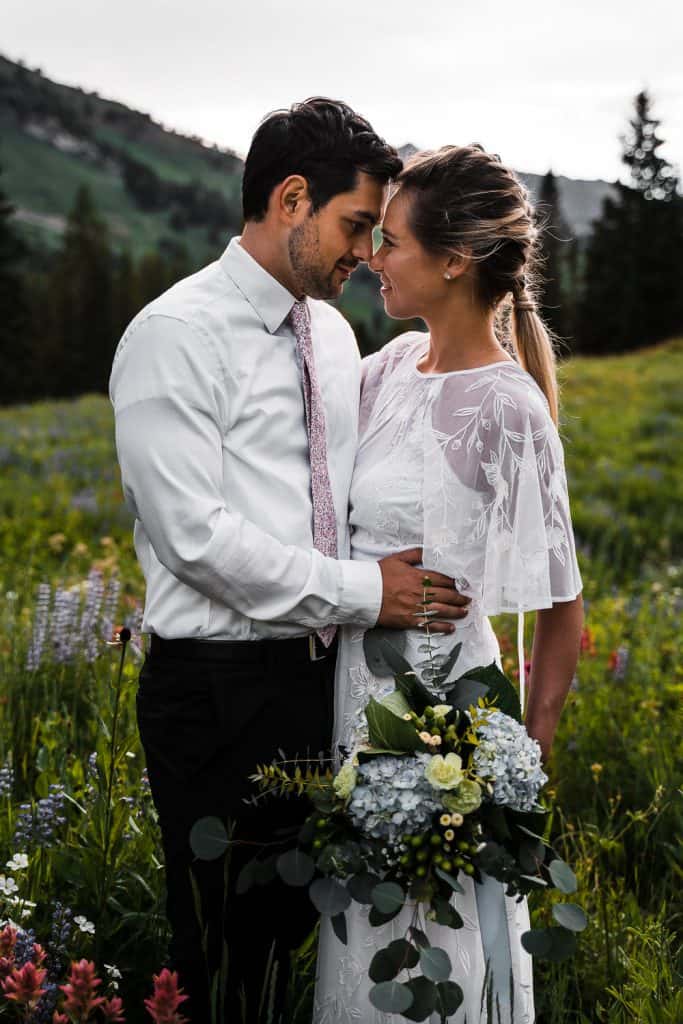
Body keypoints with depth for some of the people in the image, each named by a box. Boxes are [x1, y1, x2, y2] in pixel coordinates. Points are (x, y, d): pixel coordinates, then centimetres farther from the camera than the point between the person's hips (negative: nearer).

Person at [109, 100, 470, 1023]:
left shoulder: (334, 335, 12)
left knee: (292, 929, 17)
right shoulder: (176, 337, -12)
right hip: (221, 686, -7)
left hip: (322, 675, 7)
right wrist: (361, 592, -17)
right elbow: (196, 534, -19)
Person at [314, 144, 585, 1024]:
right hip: (358, 681, 7)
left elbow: (561, 613, -14)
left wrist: (526, 761, -7)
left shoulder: (507, 409, -19)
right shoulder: (394, 365, 2)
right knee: (365, 939, 21)